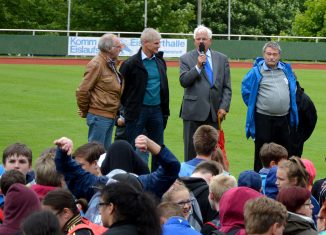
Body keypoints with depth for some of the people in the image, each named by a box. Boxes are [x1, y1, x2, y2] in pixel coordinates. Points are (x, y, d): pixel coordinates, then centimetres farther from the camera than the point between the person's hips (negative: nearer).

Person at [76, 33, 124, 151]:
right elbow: (82, 91, -16)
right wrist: (84, 111, -4)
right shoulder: (96, 64, -16)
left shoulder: (111, 64, 13)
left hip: (110, 116, 9)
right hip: (99, 116, -9)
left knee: (105, 150, 14)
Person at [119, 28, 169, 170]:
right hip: (137, 111, -5)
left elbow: (164, 87, 14)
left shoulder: (160, 62, 9)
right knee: (133, 147, 2)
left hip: (156, 110, 5)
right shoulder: (131, 64, -8)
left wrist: (165, 111, 12)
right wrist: (127, 107, -2)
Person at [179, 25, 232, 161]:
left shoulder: (222, 59, 11)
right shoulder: (186, 59, 5)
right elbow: (183, 81, -7)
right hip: (193, 112, -2)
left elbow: (227, 87, 9)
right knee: (191, 150, 2)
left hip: (214, 113, 2)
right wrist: (198, 66, -15)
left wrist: (224, 107, -3)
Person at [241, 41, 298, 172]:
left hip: (283, 118, 4)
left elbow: (293, 90, 20)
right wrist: (254, 106, 5)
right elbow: (246, 90, 2)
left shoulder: (286, 70, 7)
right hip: (263, 119, -4)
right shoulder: (256, 71, -5)